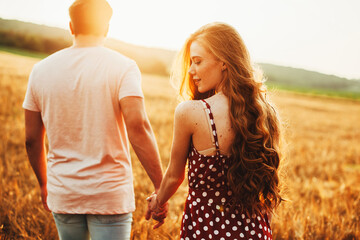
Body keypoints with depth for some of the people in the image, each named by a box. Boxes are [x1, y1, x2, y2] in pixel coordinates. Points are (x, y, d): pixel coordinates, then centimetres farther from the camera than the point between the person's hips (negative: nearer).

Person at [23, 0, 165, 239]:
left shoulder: (41, 70, 3)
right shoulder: (122, 67, -9)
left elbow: (32, 140, 7)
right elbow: (137, 125, -22)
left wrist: (44, 184, 21)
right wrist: (160, 187, -17)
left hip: (63, 196, 4)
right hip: (111, 195, -4)